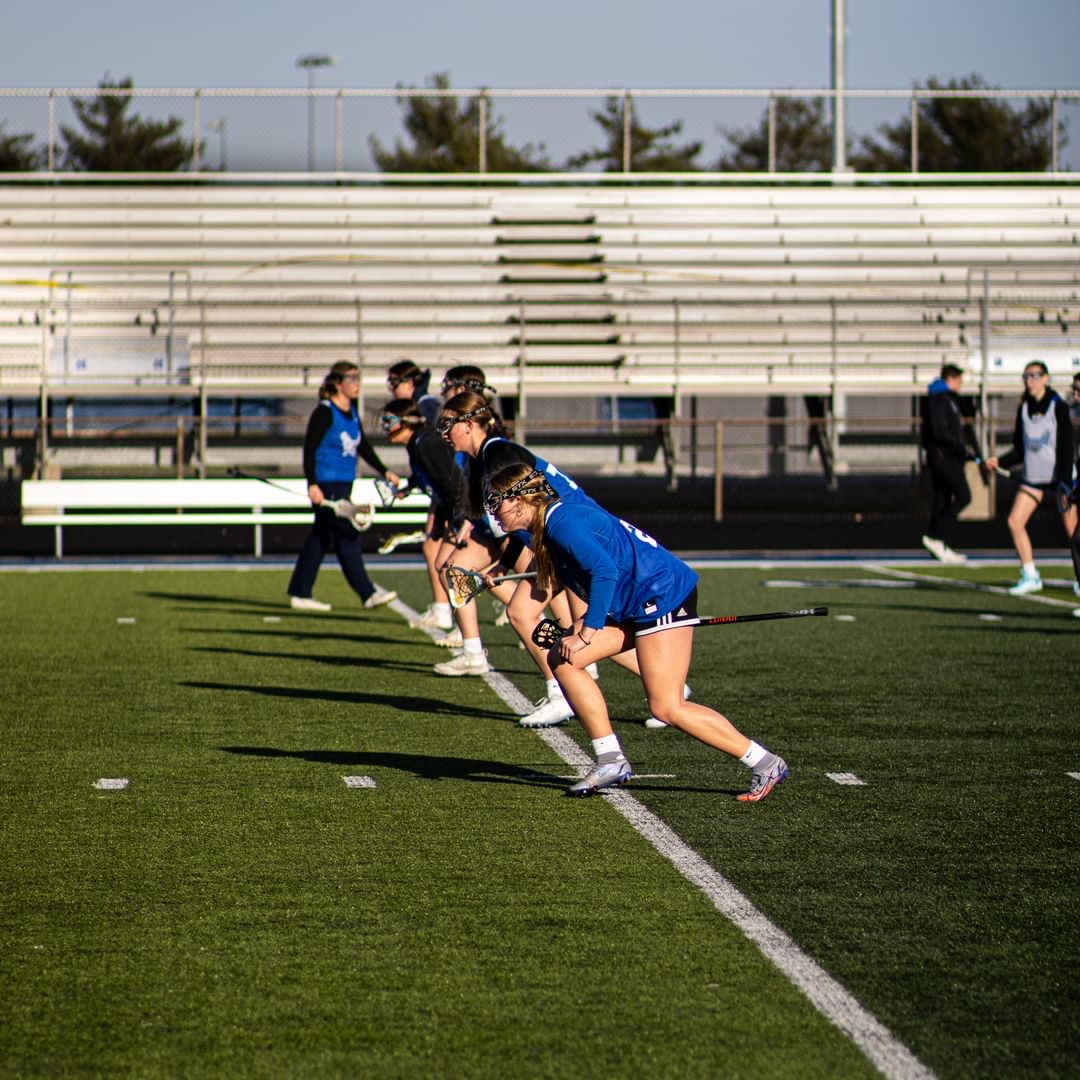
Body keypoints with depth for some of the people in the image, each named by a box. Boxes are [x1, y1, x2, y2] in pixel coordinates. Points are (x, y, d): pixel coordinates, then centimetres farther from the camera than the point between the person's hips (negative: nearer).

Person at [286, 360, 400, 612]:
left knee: (320, 539, 11)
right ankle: (367, 593, -8)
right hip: (326, 485, -9)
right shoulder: (324, 412, -12)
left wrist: (384, 471, 17)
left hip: (344, 485, 9)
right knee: (347, 537, -8)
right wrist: (312, 485, -22)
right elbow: (309, 449, -15)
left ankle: (300, 594, 15)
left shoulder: (352, 413, 13)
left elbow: (363, 446, 22)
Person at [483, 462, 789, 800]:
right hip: (635, 606, 10)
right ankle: (610, 760, 5)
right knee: (562, 659, 3)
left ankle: (766, 764, -2)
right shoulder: (549, 526, 12)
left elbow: (605, 570, -27)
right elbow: (579, 581, 21)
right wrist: (578, 627, 9)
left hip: (663, 595, -10)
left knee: (666, 707, -11)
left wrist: (586, 632, -23)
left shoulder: (562, 521, -18)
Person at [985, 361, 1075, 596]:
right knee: (1014, 521, -6)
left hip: (1058, 477, -5)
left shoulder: (1058, 407, -9)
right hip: (1032, 477, 5)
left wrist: (1066, 483, -20)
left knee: (1071, 528, -2)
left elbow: (1066, 447, -13)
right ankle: (1030, 576, 3)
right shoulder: (1023, 409, 6)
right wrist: (999, 461, -4)